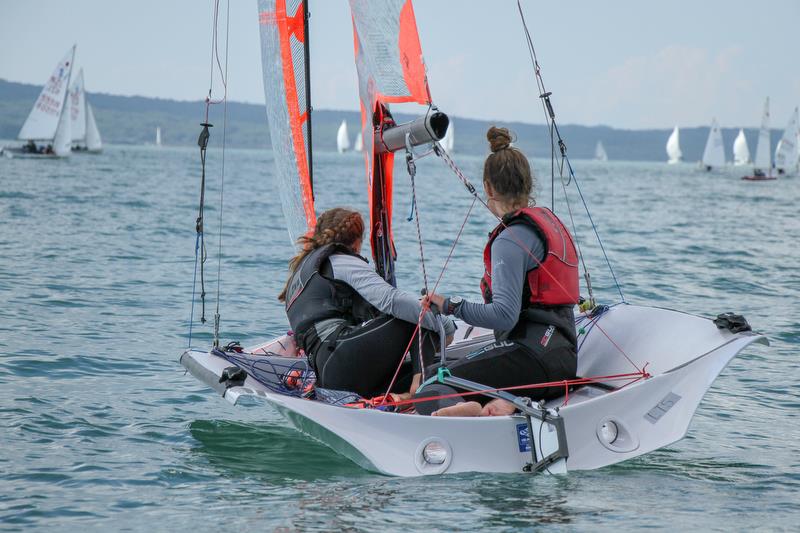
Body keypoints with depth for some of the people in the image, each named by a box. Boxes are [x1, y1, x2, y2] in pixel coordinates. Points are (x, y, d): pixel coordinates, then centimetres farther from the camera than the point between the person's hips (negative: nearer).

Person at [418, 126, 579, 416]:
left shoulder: (511, 239, -10)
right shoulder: (548, 219, 18)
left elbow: (505, 314, -20)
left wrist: (451, 306, -10)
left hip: (531, 354, -9)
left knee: (429, 388, -12)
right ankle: (505, 401, -13)